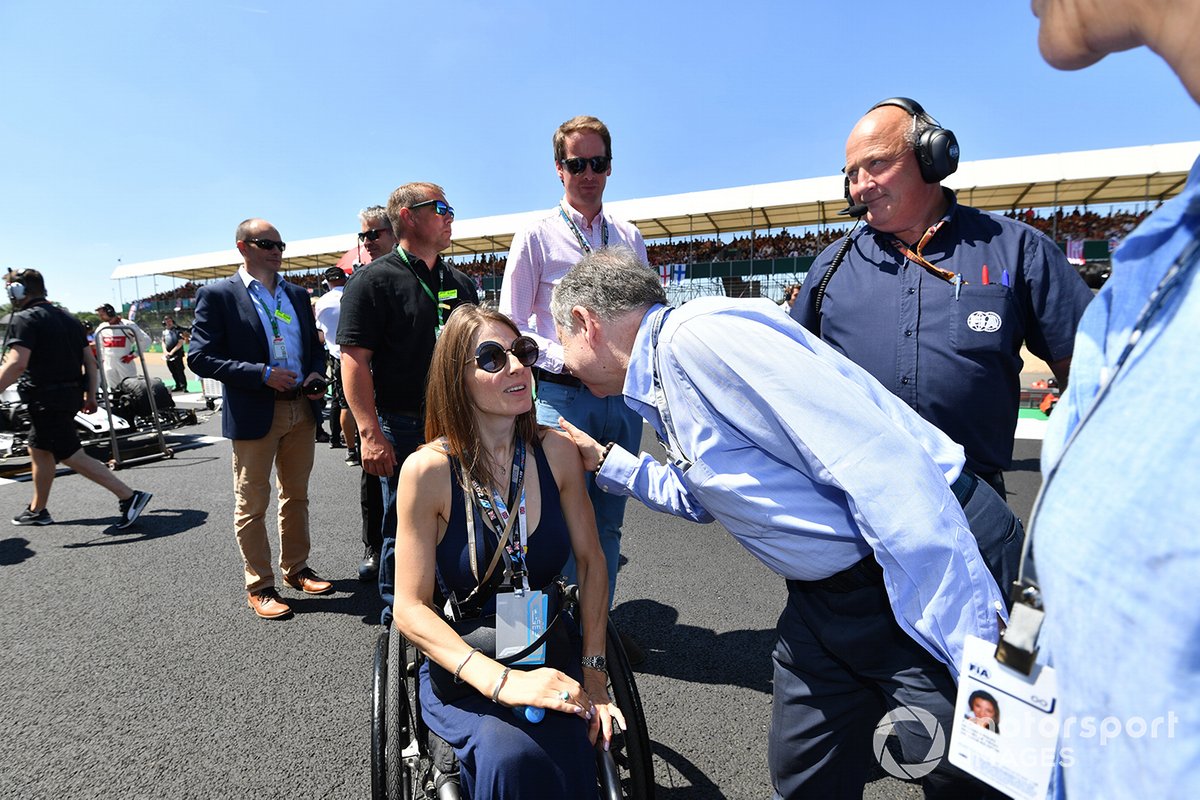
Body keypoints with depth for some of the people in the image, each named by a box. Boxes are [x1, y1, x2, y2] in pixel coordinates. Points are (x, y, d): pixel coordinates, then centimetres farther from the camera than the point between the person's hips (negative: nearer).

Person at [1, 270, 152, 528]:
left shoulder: (24, 319, -11)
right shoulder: (68, 319, 13)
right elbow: (90, 361, 12)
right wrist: (91, 396, 15)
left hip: (46, 400, -9)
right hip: (70, 396, 9)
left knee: (72, 456, -7)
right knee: (38, 450, 21)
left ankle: (129, 497, -14)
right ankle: (37, 510, 32)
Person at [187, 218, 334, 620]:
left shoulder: (297, 294, 11)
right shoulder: (217, 295, -5)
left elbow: (314, 343, 18)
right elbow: (200, 357, -11)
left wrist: (316, 374, -3)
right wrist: (263, 374, -19)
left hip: (301, 409, 5)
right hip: (254, 413, -5)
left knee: (296, 495, 16)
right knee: (252, 504, 6)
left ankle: (296, 568, 32)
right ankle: (259, 587, 19)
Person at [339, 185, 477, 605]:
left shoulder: (460, 283, 14)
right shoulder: (375, 280, -5)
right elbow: (354, 360, -12)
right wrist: (370, 433, -20)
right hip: (402, 429, -5)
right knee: (403, 527, 7)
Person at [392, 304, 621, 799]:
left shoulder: (557, 451, -7)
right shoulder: (428, 471, -16)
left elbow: (591, 561, 1)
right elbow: (410, 608, -14)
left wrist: (593, 674, -5)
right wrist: (501, 681, -26)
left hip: (552, 654, 2)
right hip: (461, 666, -2)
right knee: (512, 756, -30)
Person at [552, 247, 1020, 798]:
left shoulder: (698, 334, -23)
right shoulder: (658, 387, 8)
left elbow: (879, 465, -28)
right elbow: (703, 498, 26)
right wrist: (605, 462, 24)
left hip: (936, 574, -9)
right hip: (827, 597, 9)